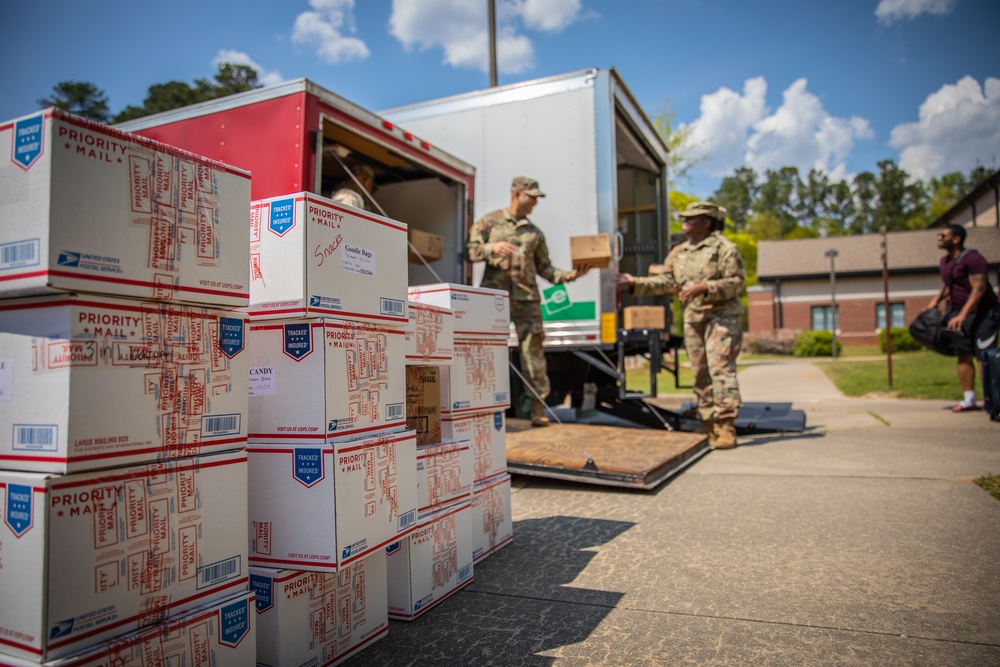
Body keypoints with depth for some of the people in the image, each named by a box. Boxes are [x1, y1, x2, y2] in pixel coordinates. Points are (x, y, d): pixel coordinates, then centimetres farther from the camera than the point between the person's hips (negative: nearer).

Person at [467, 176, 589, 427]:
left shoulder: (535, 232, 17)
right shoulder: (489, 221, 10)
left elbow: (544, 267, 15)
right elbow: (472, 251, 3)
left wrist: (570, 275, 0)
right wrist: (492, 248, -16)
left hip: (526, 298, 2)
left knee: (532, 348, -3)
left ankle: (538, 408, 1)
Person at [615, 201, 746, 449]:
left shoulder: (724, 248, -5)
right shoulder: (679, 252, 15)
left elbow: (736, 282, -12)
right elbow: (666, 282, 12)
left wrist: (704, 287, -23)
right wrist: (636, 283, 3)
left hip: (722, 317, -7)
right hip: (692, 318, 7)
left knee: (721, 369, -14)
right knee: (700, 372, 8)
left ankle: (726, 427, -13)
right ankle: (709, 425, 17)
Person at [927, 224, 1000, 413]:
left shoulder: (972, 258, -15)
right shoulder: (945, 261, 12)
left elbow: (979, 288, -23)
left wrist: (962, 315, -30)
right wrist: (937, 300, 7)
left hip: (982, 312, -8)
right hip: (959, 314, 8)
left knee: (984, 356, -10)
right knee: (964, 356, 5)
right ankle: (969, 400, 9)